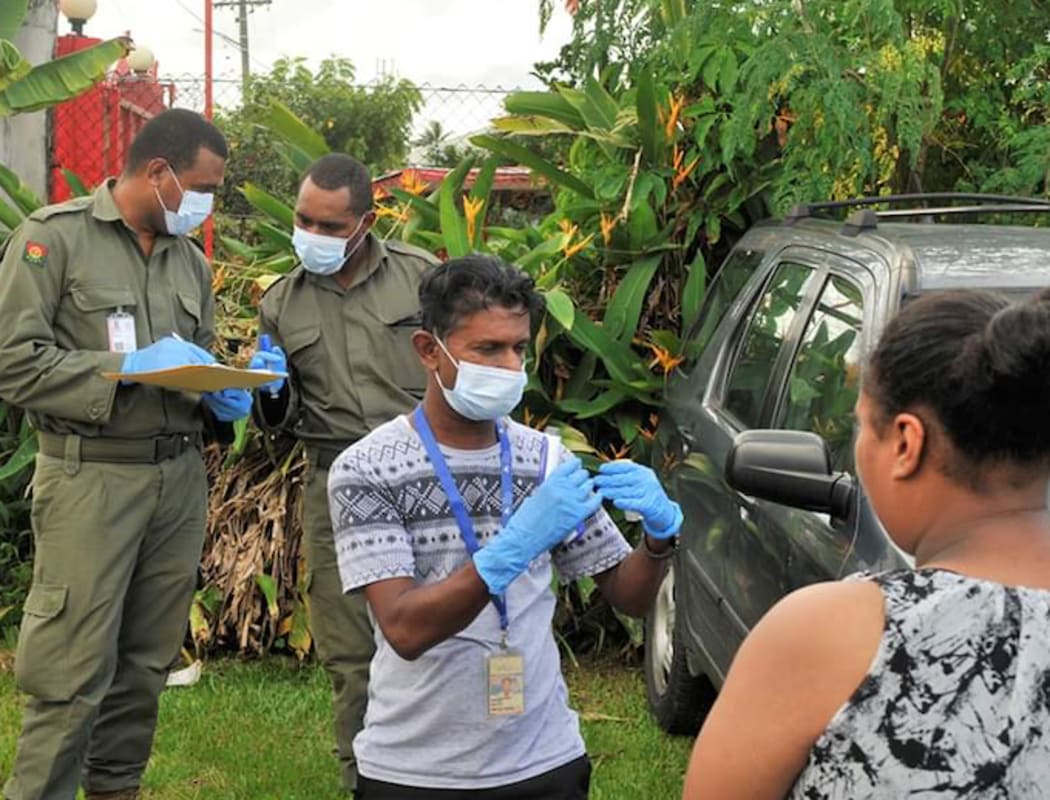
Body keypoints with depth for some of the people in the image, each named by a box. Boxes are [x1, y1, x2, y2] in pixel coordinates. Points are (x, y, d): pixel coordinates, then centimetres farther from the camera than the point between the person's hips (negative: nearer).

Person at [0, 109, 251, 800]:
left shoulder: (191, 260, 15)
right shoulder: (56, 236, -5)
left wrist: (222, 397, 1)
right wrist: (130, 367, -16)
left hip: (180, 477, 6)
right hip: (92, 477, -6)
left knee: (147, 664, 11)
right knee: (74, 675, -7)